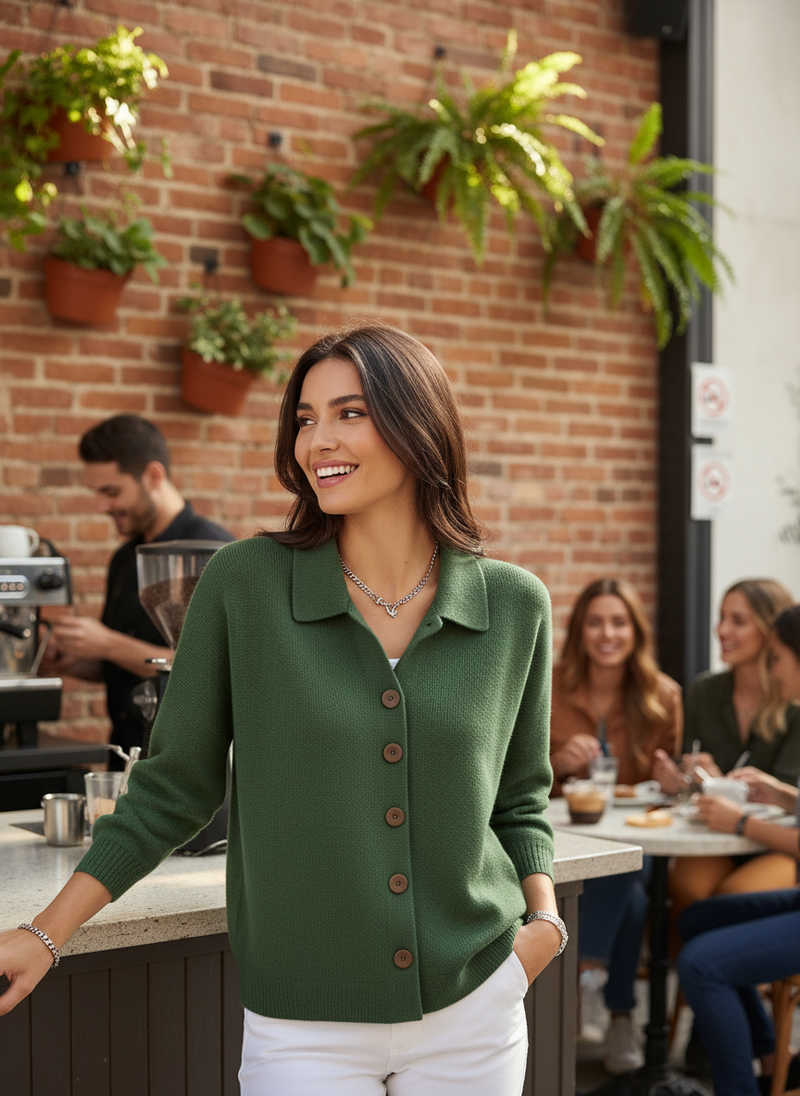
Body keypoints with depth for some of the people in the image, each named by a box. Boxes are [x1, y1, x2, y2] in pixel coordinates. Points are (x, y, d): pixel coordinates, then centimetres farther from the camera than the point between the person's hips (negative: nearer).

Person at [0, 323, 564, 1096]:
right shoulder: (244, 584, -7)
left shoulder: (512, 606, -1)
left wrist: (545, 916, -3)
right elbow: (175, 787, 0)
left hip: (473, 1011, 2)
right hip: (305, 1028, -2)